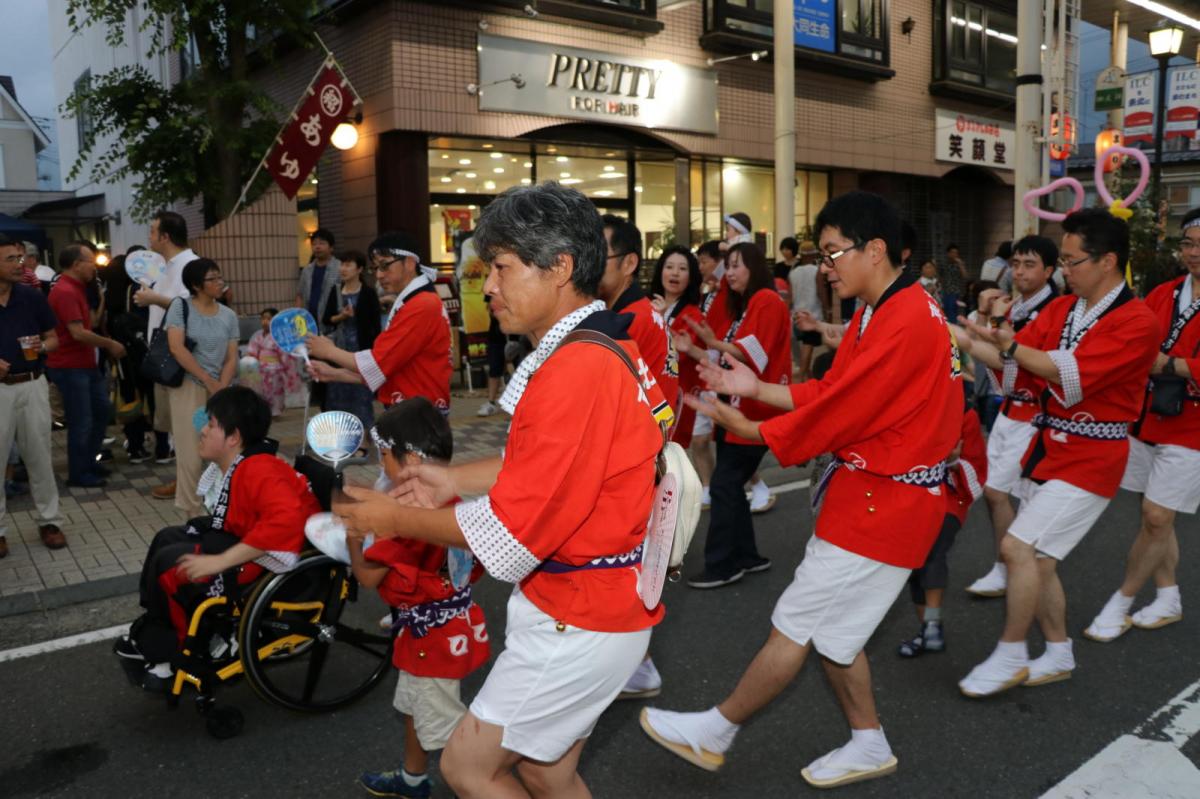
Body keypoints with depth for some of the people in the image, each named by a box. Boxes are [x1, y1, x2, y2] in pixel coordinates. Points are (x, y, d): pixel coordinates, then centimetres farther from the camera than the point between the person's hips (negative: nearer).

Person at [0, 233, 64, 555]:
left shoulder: (33, 296, 1)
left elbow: (54, 339, 9)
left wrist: (42, 346, -13)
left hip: (32, 385, 2)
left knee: (39, 457, 10)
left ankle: (49, 520, 21)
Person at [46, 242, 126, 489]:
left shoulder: (76, 289, 14)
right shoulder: (65, 292, -20)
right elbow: (78, 333, -24)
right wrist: (110, 344, -14)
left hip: (85, 364, 10)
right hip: (70, 367, -10)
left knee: (102, 409, 17)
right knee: (81, 422, -2)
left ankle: (88, 461, 29)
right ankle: (78, 474, 11)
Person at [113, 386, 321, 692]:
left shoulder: (258, 470, -27)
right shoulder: (234, 466, 3)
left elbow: (286, 519, -43)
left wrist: (221, 561, -37)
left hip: (268, 558, -10)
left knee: (169, 562, -13)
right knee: (167, 539, 14)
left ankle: (170, 652, 10)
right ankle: (152, 635, 20)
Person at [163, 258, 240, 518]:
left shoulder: (228, 316, 7)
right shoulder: (181, 307, -1)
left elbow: (231, 358, 5)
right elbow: (176, 348, -11)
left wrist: (221, 388, -11)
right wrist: (208, 381, -13)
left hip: (219, 390, 3)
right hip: (188, 387, -3)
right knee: (190, 456, -3)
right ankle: (193, 514, 9)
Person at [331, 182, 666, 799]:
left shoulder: (577, 371, -27)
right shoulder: (604, 346, 6)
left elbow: (513, 530, -23)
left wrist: (397, 519, -10)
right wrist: (456, 480, 6)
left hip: (581, 620, -9)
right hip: (581, 604, 9)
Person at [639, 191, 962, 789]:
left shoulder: (906, 324, -23)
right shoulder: (882, 313, 10)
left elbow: (835, 412, -22)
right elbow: (831, 393, 11)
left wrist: (741, 425, -11)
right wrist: (757, 388, 2)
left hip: (881, 504, -10)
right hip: (867, 493, 10)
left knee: (794, 625, 2)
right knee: (829, 628, 17)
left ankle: (714, 733, 18)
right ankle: (869, 745, 34)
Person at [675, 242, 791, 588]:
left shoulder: (767, 301, -9)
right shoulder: (743, 307, 20)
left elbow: (753, 355, -18)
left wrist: (713, 342, -25)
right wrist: (693, 351, 7)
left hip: (752, 412, -9)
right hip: (736, 409, 9)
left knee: (724, 484, -9)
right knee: (730, 485, 10)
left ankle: (722, 565, -2)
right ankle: (746, 556, 20)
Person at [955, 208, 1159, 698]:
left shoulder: (1137, 323, -16)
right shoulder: (1062, 310, 5)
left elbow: (1072, 373, -28)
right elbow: (1009, 358, 1)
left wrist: (1010, 346, -26)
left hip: (1090, 459, -7)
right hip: (1047, 449, 8)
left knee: (1018, 548, -14)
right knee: (1038, 560, 13)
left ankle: (1009, 659, 4)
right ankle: (1059, 657, 32)